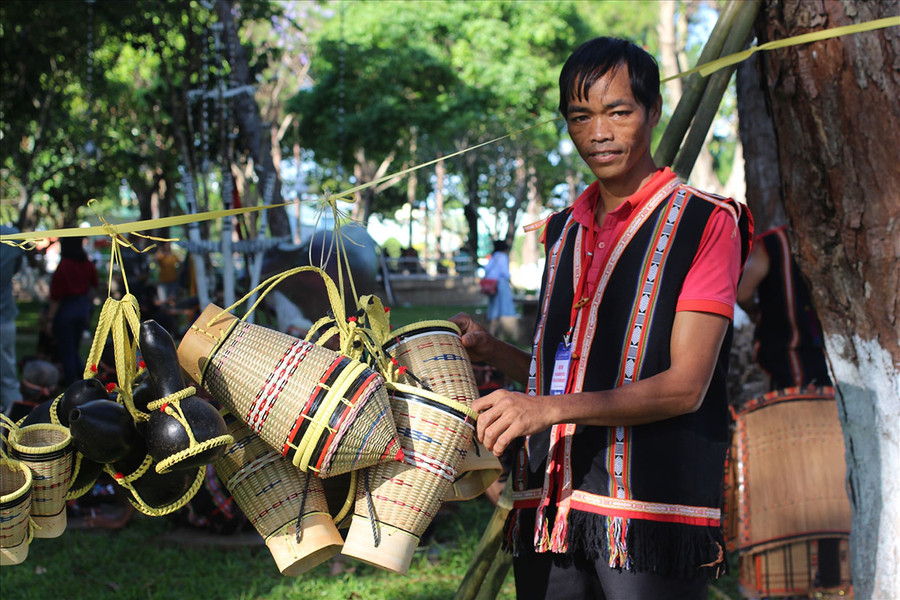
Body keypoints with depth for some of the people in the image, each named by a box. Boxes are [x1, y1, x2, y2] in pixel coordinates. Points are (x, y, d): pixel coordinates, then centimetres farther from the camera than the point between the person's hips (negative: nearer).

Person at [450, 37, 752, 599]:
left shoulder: (704, 223, -4)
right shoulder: (565, 230, 17)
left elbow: (685, 386, -13)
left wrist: (550, 408, -22)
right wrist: (492, 351, 6)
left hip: (652, 511, -5)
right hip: (550, 512, 6)